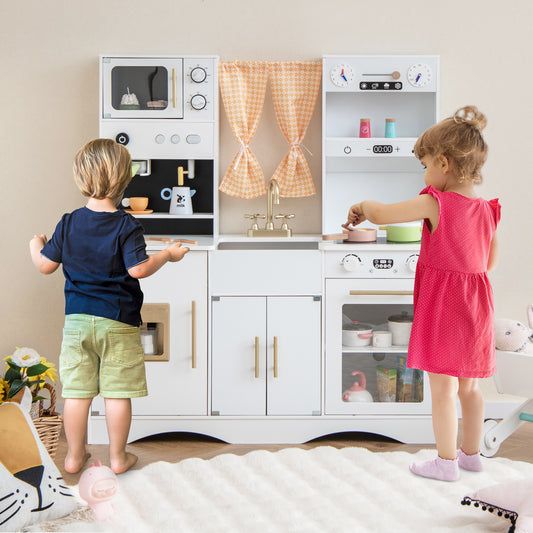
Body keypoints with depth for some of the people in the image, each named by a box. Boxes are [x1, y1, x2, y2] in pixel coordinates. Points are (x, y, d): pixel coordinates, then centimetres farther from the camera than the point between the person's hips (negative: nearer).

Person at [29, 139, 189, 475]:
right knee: (118, 392, 5)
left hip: (77, 320, 4)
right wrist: (168, 254, -5)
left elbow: (46, 265, 5)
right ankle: (118, 457, 16)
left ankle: (75, 456, 22)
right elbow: (138, 269, -21)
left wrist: (36, 245, 25)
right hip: (118, 321, -4)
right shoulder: (126, 226, -11)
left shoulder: (68, 223, 1)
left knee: (77, 391, 10)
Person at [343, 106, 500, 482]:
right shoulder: (487, 210, 3)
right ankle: (471, 453, 31)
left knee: (443, 388, 3)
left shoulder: (434, 203, -16)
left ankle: (447, 462, 12)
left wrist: (362, 207, 9)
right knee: (469, 386, 18)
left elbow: (382, 214, -12)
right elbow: (490, 263, 11)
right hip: (476, 304, 7)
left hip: (441, 305, -7)